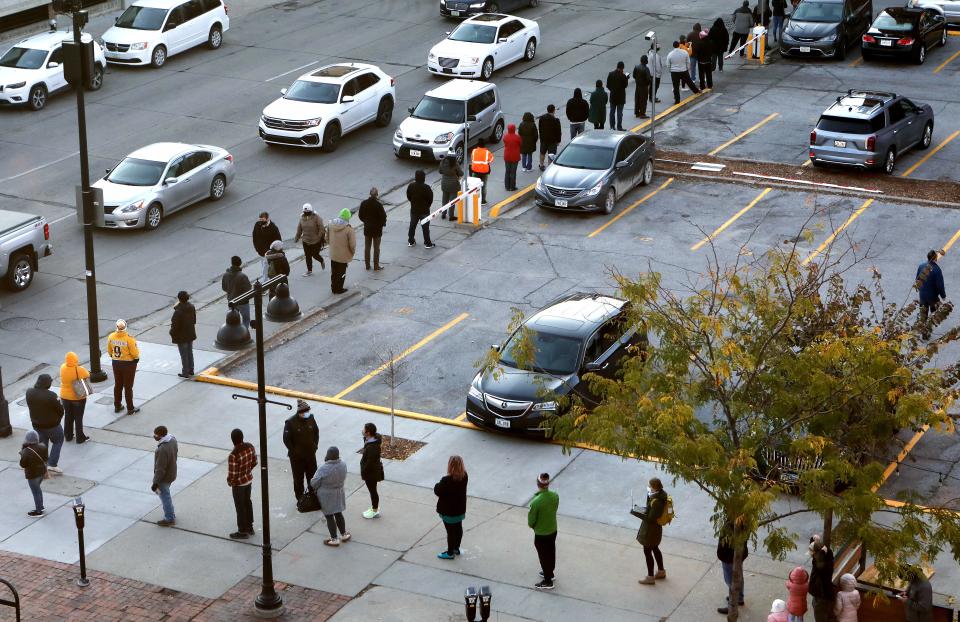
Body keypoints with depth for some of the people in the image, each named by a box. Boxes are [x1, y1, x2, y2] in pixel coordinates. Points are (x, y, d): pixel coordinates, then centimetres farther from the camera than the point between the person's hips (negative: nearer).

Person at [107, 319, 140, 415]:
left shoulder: (111, 337, -9)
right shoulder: (129, 338, -25)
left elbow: (109, 351, 4)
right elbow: (135, 353, -20)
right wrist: (136, 357, 3)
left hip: (116, 363, 5)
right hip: (128, 363, -5)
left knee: (118, 385, 19)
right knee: (128, 387, 6)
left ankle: (117, 406, 29)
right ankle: (130, 409, 14)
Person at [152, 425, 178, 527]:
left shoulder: (162, 450, -36)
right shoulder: (172, 440, -9)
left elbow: (160, 469, -29)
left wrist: (155, 483, -19)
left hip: (164, 477, -9)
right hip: (172, 473, 9)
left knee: (165, 497, 11)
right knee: (166, 495, 27)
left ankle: (169, 519, 28)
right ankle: (170, 514, 42)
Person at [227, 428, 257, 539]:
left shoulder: (233, 455, -33)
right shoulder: (250, 447, -11)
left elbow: (232, 474, -25)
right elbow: (254, 462, 3)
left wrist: (229, 481, -5)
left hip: (238, 484, -7)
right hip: (249, 479, 7)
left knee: (240, 506, 11)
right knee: (247, 502, 24)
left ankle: (243, 532, 27)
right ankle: (249, 527, 40)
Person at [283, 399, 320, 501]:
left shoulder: (310, 418, -7)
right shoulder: (290, 423, -21)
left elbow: (316, 432, 8)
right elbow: (286, 439, -14)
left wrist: (315, 446, 3)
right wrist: (294, 451, -13)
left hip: (310, 454, 4)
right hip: (297, 456, -4)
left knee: (312, 475, 16)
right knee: (298, 478, 9)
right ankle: (300, 498, 22)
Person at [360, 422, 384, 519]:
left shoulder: (372, 447, -34)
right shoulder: (370, 440, -3)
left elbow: (370, 462, -28)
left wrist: (363, 473, -16)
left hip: (371, 472, -10)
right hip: (372, 471, 10)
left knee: (372, 491, 8)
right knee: (372, 490, 23)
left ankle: (375, 511, 25)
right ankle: (374, 508, 38)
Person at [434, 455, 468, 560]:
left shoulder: (447, 480, -32)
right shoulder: (464, 476, -10)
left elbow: (437, 491, -19)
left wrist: (437, 485, -1)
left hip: (448, 511, -7)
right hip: (460, 509, 7)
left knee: (451, 531, 9)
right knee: (458, 529, 22)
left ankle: (450, 553, 24)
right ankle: (456, 548, 42)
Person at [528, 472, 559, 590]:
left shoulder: (536, 502, -32)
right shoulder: (555, 496, -15)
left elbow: (531, 521, -20)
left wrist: (531, 525, 3)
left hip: (541, 534, -6)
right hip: (553, 530, 6)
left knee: (544, 556, 12)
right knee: (551, 553, 26)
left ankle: (547, 582, 25)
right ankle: (550, 572, 47)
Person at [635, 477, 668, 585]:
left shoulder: (656, 501, -33)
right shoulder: (662, 494, -4)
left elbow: (651, 518, -27)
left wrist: (638, 514, -22)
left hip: (651, 528, -10)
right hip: (656, 527, 10)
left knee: (647, 551, 5)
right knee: (655, 548, 25)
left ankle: (650, 577, 16)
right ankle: (661, 572, 41)